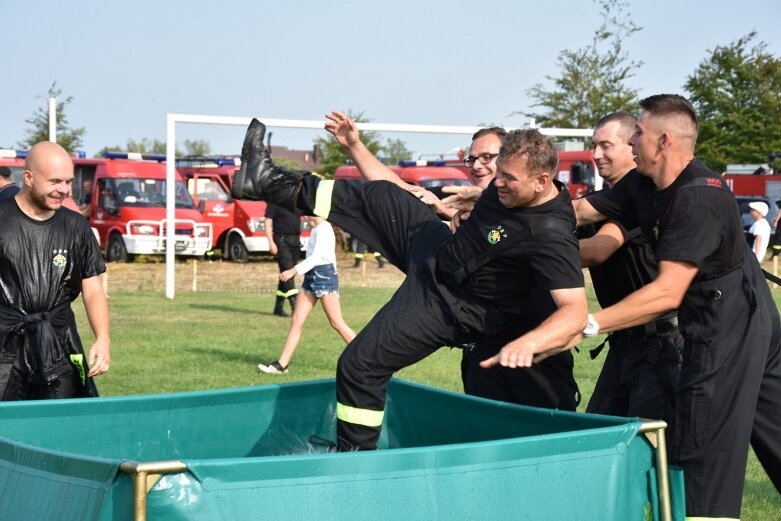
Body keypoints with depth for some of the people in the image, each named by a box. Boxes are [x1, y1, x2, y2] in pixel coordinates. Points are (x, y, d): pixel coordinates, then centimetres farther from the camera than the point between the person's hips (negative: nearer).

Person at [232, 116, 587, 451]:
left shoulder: (553, 238, -34)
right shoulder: (510, 185, -9)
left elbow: (575, 311, -43)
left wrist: (528, 342, -61)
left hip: (449, 306, -8)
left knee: (359, 365, -9)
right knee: (382, 198, 13)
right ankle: (270, 183, 25)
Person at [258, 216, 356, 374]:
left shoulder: (324, 229, -13)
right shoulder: (316, 229, 15)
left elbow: (316, 257, -22)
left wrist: (293, 271, -25)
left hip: (324, 276, -9)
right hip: (311, 277, 9)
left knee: (337, 323, -7)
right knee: (296, 320, 4)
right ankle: (282, 364, 4)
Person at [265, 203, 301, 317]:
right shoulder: (274, 203, -4)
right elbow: (268, 222, -7)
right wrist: (271, 242, -14)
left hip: (295, 240, 7)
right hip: (281, 240, -7)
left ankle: (278, 307, 16)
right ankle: (295, 306, -19)